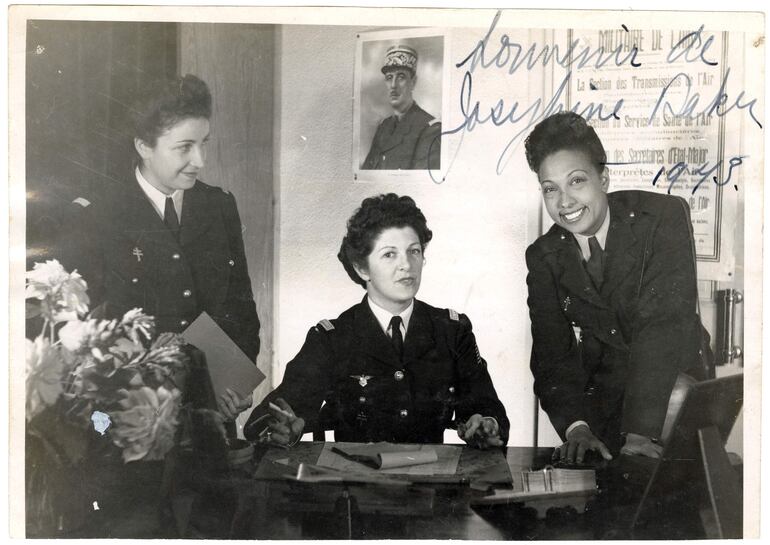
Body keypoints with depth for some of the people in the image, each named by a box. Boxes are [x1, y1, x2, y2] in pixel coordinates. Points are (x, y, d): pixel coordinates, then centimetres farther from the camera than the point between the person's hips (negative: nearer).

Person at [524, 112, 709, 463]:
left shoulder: (664, 216, -14)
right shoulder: (543, 257, -1)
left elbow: (664, 325, -23)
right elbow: (551, 351, -6)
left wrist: (641, 429, -30)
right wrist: (575, 426, -24)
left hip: (676, 398, -2)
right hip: (602, 404, 2)